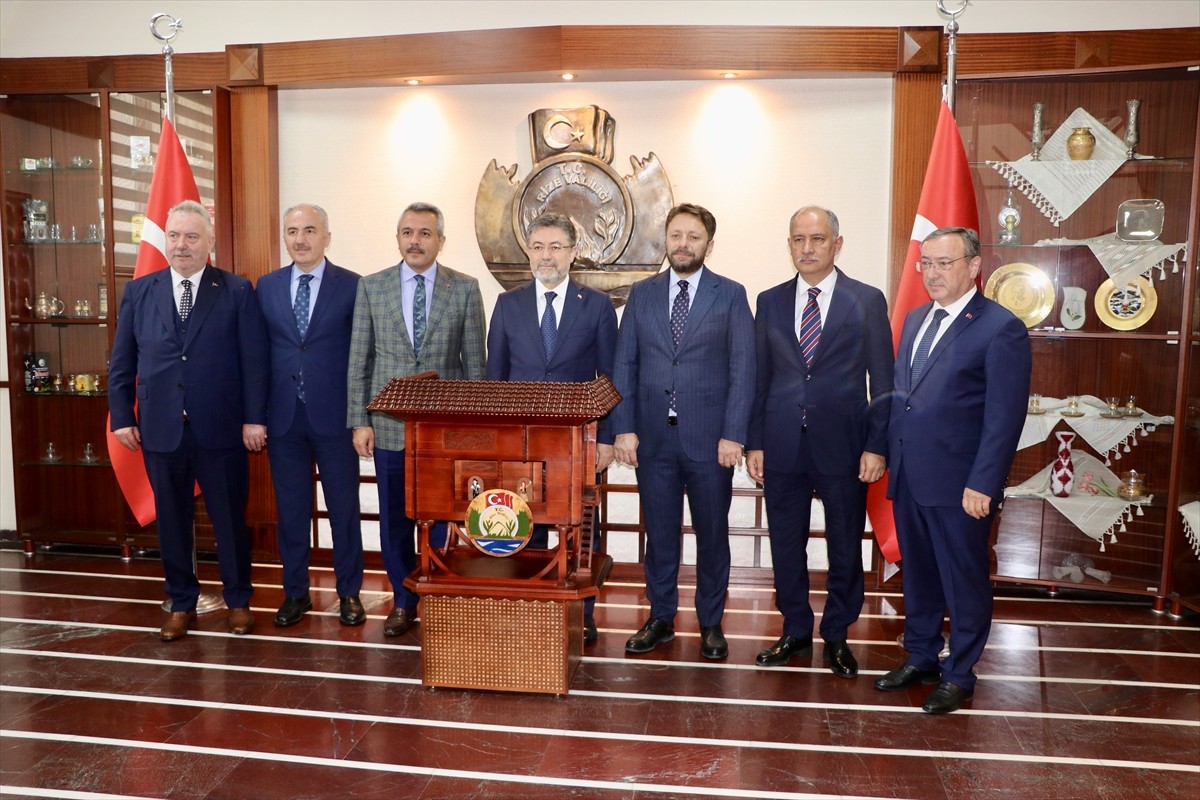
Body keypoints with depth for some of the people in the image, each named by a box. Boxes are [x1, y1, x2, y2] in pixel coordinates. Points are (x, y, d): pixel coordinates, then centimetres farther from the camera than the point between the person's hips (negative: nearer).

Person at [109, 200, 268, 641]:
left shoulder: (237, 291, -1)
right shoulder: (139, 292, 7)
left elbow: (254, 359, -4)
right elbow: (121, 362, 9)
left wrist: (254, 418, -8)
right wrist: (122, 416, 4)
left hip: (220, 428, -2)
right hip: (160, 429, 3)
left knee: (230, 518, 8)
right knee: (172, 520, 12)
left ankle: (238, 600, 25)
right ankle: (181, 603, 28)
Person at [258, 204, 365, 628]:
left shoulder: (352, 286, -2)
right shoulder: (267, 286, 8)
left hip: (334, 415, -2)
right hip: (283, 416, 3)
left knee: (344, 507, 7)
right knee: (291, 508, 11)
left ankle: (349, 592, 21)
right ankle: (295, 592, 26)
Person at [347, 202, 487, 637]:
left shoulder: (465, 289, 0)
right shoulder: (371, 287, 4)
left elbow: (475, 363, 1)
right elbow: (359, 361, 4)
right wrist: (359, 421, -1)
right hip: (390, 425, 2)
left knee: (440, 518, 7)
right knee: (394, 519, 10)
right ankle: (403, 601, 28)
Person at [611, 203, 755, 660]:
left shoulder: (731, 295, 1)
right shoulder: (642, 294, 8)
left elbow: (742, 369, -4)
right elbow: (624, 366, 5)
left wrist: (733, 434, -11)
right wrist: (623, 428, -3)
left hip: (709, 437, -2)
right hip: (653, 436, 2)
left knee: (712, 533, 9)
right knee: (659, 532, 11)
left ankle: (711, 623, 25)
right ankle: (661, 618, 27)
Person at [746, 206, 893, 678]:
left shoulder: (867, 301, 1)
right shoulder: (770, 302, 7)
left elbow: (882, 382, 0)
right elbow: (760, 378, 8)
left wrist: (876, 445, -7)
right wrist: (754, 442, 3)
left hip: (843, 446, -2)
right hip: (782, 445, 2)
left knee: (845, 548, 10)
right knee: (786, 545, 11)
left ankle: (837, 635, 29)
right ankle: (795, 631, 30)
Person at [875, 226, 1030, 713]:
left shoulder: (1001, 328, -10)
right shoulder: (914, 320, 13)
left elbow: (1004, 416, -14)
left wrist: (983, 484, -18)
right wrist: (890, 456, 9)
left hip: (959, 482, -7)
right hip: (908, 475, 7)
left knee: (964, 581, 8)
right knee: (917, 574, 18)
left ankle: (960, 675, 24)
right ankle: (920, 658, 34)